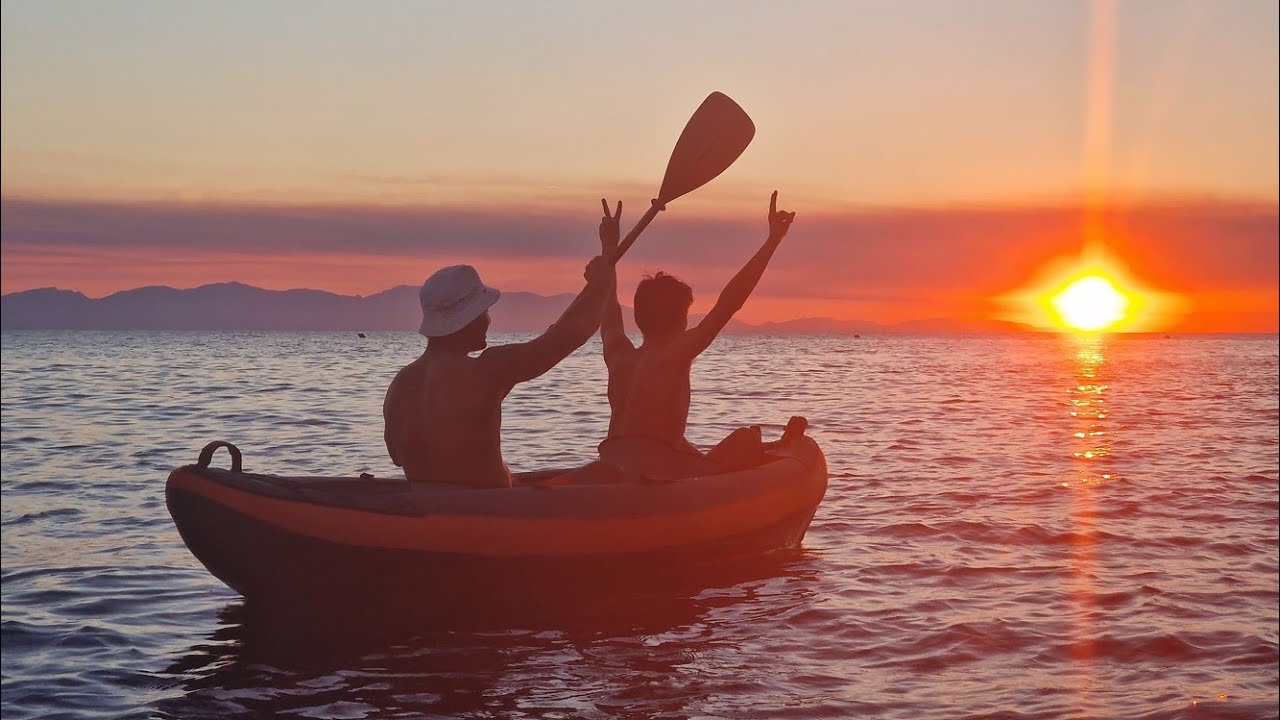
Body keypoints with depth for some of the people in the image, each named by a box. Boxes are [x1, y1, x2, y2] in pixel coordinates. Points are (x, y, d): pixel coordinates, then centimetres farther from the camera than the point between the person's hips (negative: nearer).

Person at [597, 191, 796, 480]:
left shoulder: (618, 356, 8)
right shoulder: (673, 357, -9)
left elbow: (608, 304, 27)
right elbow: (728, 302, -13)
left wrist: (609, 247, 39)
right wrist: (772, 240, -12)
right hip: (658, 475, -8)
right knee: (747, 441, 6)